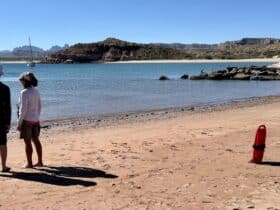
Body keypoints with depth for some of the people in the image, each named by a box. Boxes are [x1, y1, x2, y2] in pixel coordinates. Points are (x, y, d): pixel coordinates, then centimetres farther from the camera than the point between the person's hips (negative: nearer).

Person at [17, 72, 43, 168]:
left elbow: (23, 109, -18)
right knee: (36, 140, 15)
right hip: (35, 120, 7)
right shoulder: (36, 91, 6)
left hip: (26, 120, -7)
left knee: (28, 142, 3)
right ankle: (40, 161, 22)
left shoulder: (24, 92, -16)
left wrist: (19, 123, -12)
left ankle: (29, 163, 12)